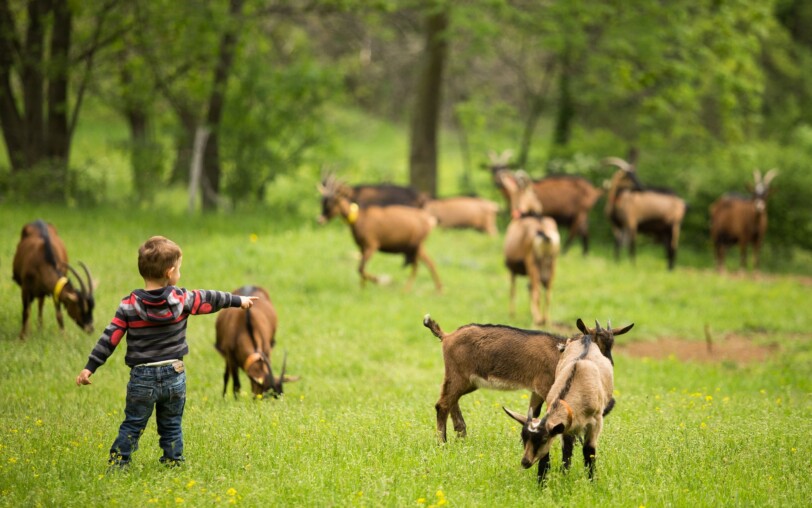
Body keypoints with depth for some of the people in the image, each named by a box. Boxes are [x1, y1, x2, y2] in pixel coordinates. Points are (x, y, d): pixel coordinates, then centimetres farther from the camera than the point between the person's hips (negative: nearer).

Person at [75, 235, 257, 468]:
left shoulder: (129, 305, -9)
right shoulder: (181, 299, -6)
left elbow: (110, 338, -10)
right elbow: (209, 299, 10)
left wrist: (90, 368, -6)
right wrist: (239, 300, 26)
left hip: (142, 378, -1)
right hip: (174, 376, 1)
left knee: (132, 425, 7)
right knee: (171, 426, 15)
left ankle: (117, 465, 5)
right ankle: (174, 462, 17)